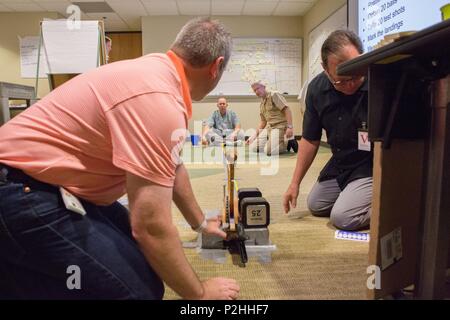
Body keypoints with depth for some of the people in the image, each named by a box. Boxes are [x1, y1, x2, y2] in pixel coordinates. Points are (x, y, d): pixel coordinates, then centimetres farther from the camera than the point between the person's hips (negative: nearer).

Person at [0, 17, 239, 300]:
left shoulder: (157, 73, 6)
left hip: (57, 184, 10)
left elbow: (173, 168, 17)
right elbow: (151, 226, -28)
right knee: (141, 288, -14)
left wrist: (200, 223, 27)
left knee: (146, 265, 12)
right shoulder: (157, 97, -27)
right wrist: (200, 293, -12)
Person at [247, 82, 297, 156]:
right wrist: (255, 136, 18)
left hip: (280, 127, -8)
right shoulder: (261, 104, 19)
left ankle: (289, 143, -2)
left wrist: (289, 127, -26)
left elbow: (287, 110, -15)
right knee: (253, 148, -4)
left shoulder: (274, 95, -5)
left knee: (268, 151, -25)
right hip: (269, 128, 8)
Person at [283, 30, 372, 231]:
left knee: (342, 217, -18)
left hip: (373, 164, -6)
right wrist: (295, 183, 1)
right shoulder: (317, 89, -10)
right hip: (340, 162, 7)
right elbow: (310, 140, -1)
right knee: (315, 205, 18)